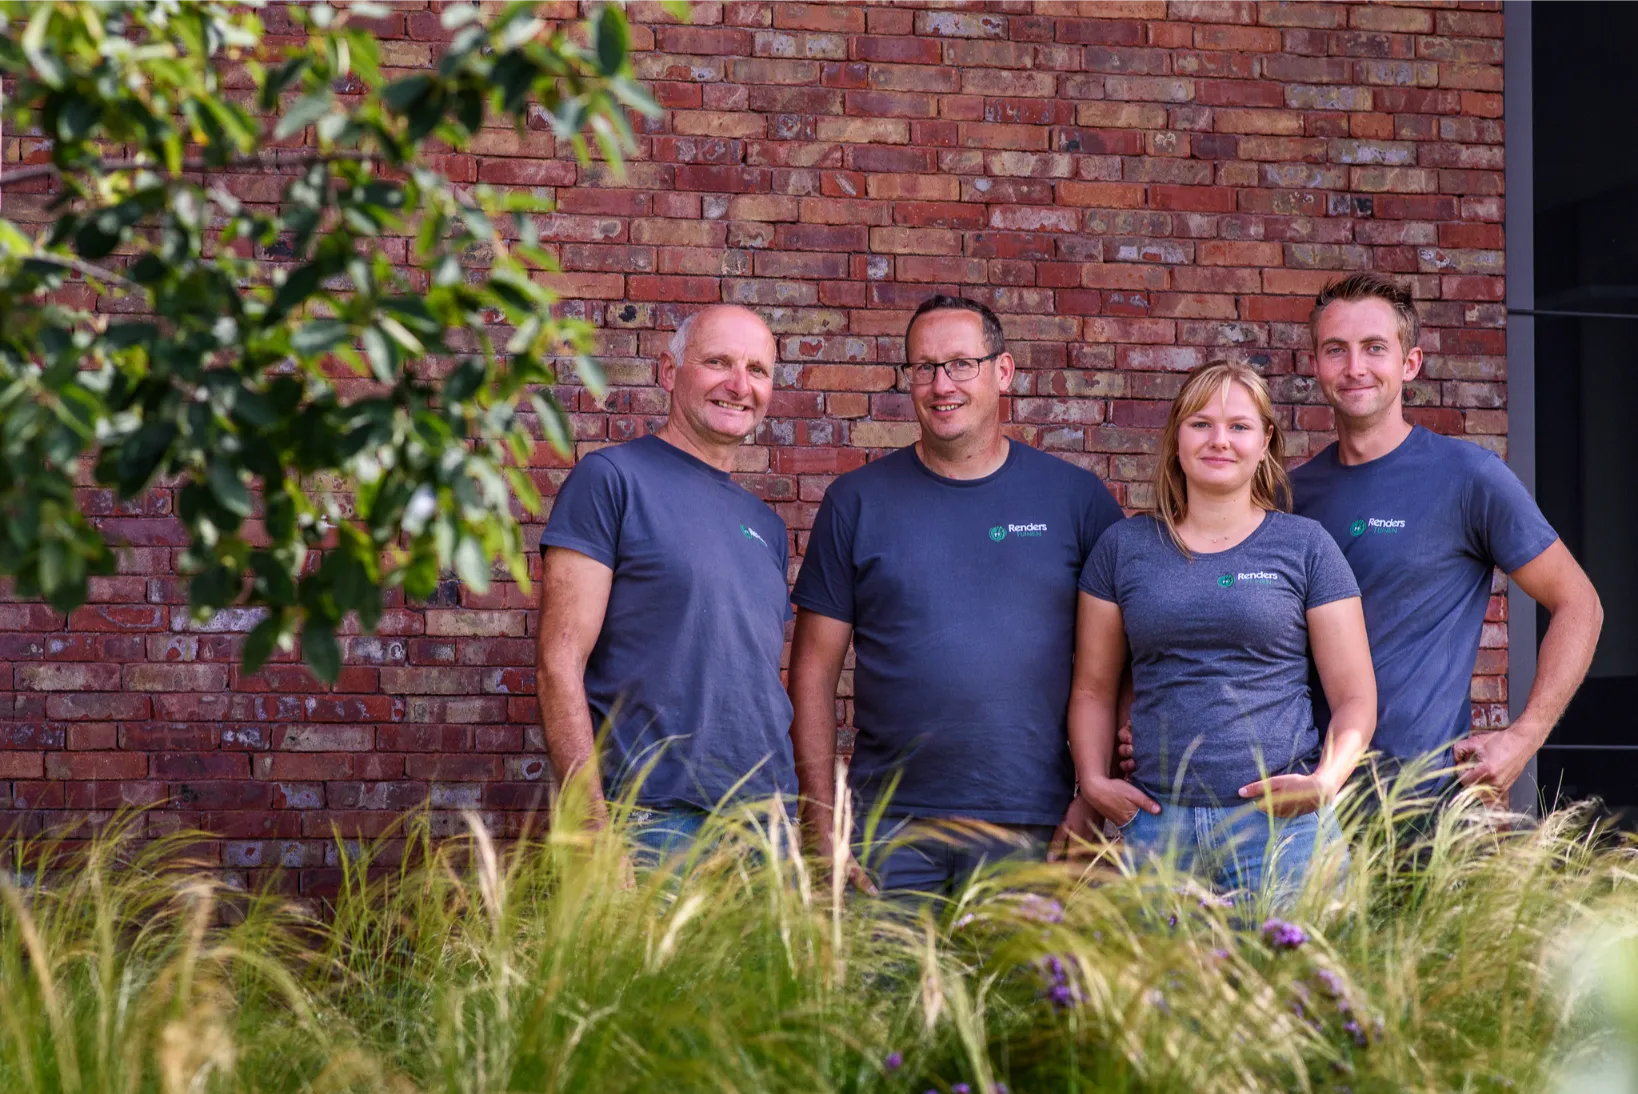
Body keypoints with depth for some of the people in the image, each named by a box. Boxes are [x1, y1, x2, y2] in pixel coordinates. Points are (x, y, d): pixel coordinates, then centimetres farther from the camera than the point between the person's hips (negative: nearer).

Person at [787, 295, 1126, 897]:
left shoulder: (1076, 497, 4)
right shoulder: (857, 501, 5)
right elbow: (814, 670, 5)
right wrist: (821, 817, -2)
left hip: (1032, 826, 0)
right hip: (889, 828, 0)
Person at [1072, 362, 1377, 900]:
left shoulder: (1305, 545, 6)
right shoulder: (1125, 546, 11)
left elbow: (1354, 696, 5)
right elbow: (1093, 689, 16)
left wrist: (1327, 779, -11)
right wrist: (1093, 780, 0)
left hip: (1280, 823, -1)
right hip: (1156, 822, 2)